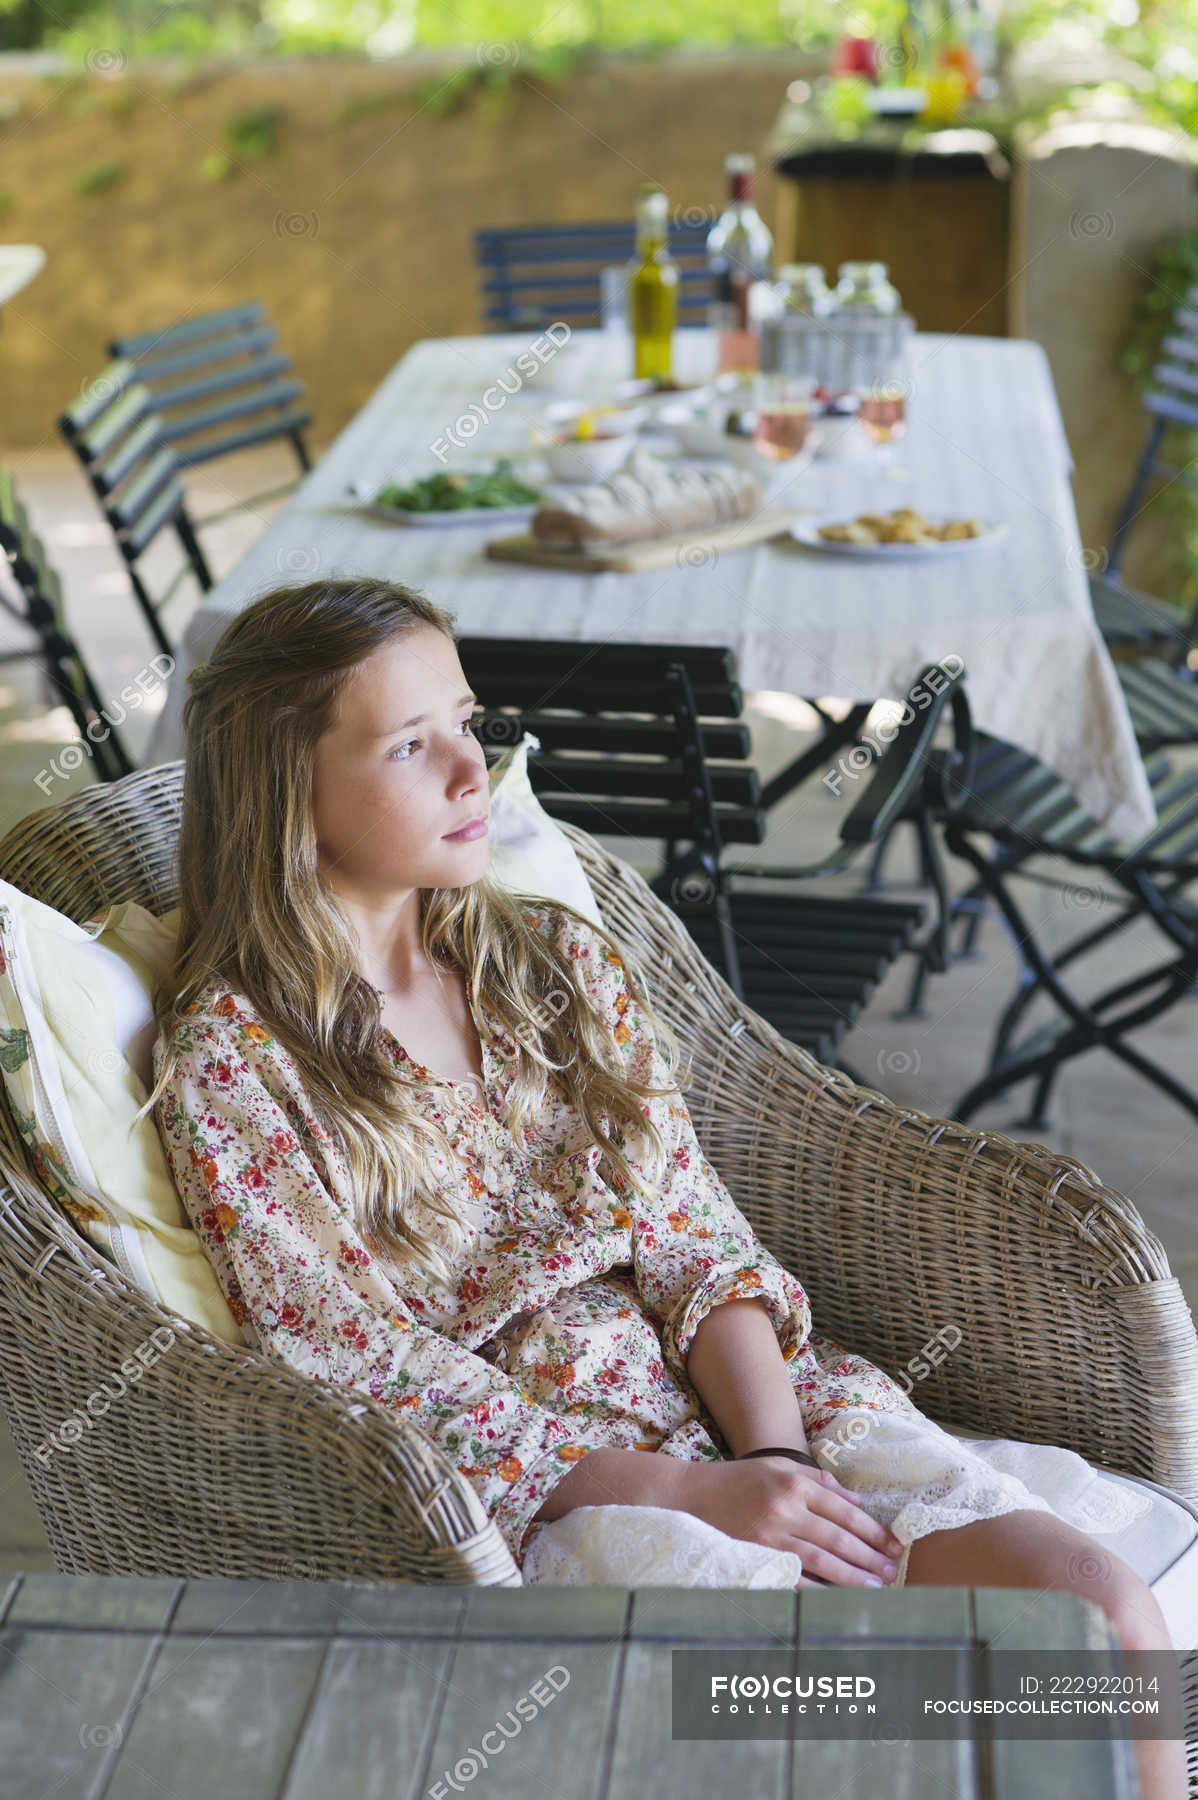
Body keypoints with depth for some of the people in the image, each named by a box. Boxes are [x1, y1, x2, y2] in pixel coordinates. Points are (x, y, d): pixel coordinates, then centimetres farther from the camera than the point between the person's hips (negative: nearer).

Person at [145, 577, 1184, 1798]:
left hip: (737, 1402, 5)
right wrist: (696, 1494, -17)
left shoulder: (561, 961, 9)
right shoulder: (227, 1059, -7)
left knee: (1106, 1608, -16)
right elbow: (380, 1378, -11)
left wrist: (774, 1453, -13)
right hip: (525, 1495, -5)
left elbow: (693, 1241, 6)